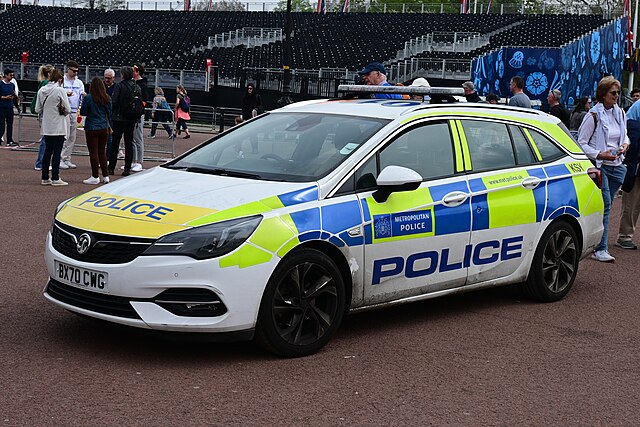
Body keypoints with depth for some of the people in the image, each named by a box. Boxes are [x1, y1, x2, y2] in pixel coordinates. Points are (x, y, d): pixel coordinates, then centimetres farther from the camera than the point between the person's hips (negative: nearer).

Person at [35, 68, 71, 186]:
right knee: (57, 152, 0)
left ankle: (45, 178, 15)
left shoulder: (41, 90, 3)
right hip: (59, 127, -5)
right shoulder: (60, 90, -13)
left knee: (47, 151, 13)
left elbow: (38, 109, 6)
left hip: (46, 127, 5)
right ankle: (55, 179, 1)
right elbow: (67, 109, -13)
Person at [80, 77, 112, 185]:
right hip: (103, 128, 5)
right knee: (102, 152, 13)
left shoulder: (88, 98, -12)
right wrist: (109, 126, 22)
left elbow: (83, 112, -6)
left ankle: (95, 177, 3)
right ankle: (105, 176, 15)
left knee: (93, 153, 1)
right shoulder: (107, 98, 2)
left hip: (92, 128, -5)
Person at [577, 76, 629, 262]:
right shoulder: (594, 116, -9)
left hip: (617, 166, 6)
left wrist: (625, 144, 3)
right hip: (599, 166, -6)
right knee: (604, 205, -13)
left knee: (606, 206, 9)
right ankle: (601, 249, -11)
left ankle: (595, 243, 20)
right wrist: (600, 155, -18)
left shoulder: (620, 113, 10)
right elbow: (581, 143, -8)